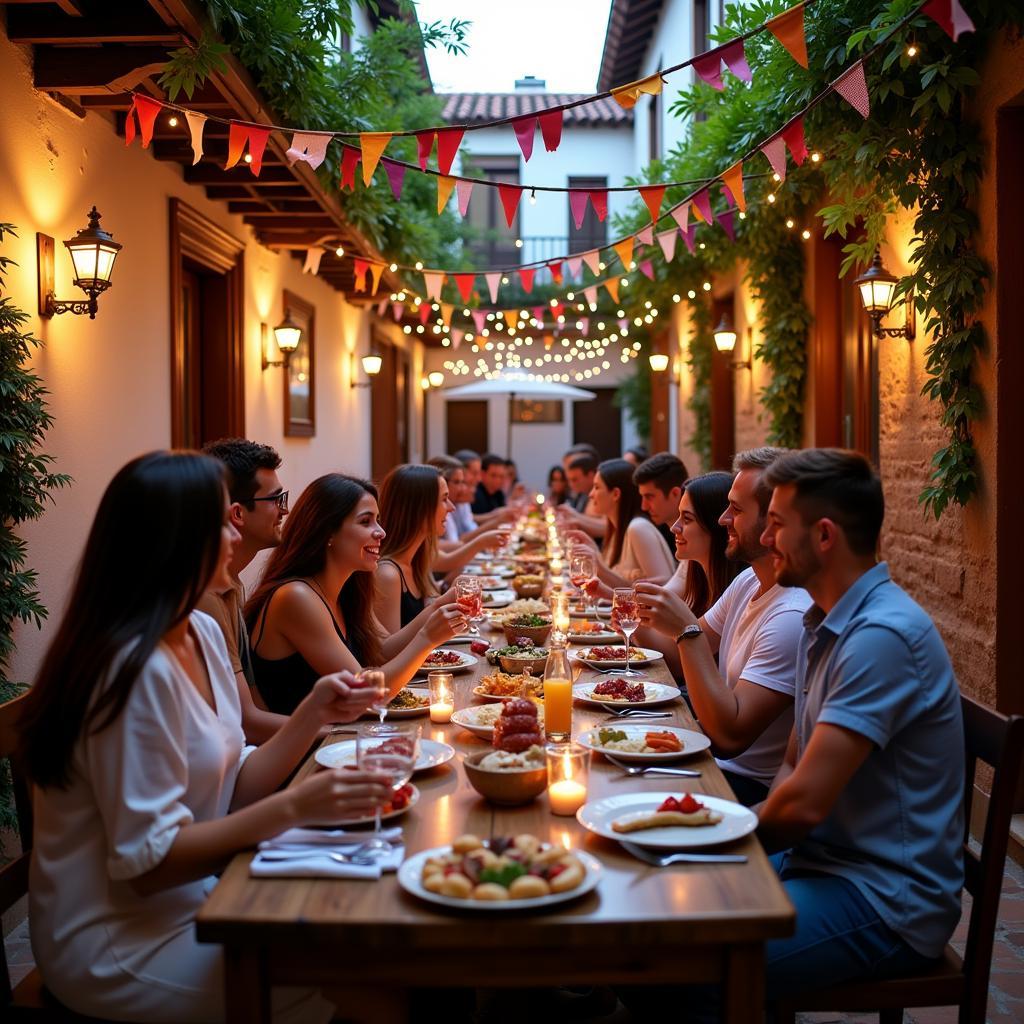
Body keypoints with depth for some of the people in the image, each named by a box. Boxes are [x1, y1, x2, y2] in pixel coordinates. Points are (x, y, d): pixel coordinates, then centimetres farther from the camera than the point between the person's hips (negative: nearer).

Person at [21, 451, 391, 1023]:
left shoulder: (203, 632, 3)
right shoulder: (136, 668, -25)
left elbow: (230, 791, 5)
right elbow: (148, 861, -23)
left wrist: (313, 715, -8)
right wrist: (295, 808, -29)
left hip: (191, 898, 8)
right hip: (121, 944, -8)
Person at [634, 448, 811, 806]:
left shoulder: (793, 617, -26)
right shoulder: (748, 581, 6)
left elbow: (731, 735, -28)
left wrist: (687, 631, -28)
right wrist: (651, 619, -6)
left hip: (746, 784, -8)